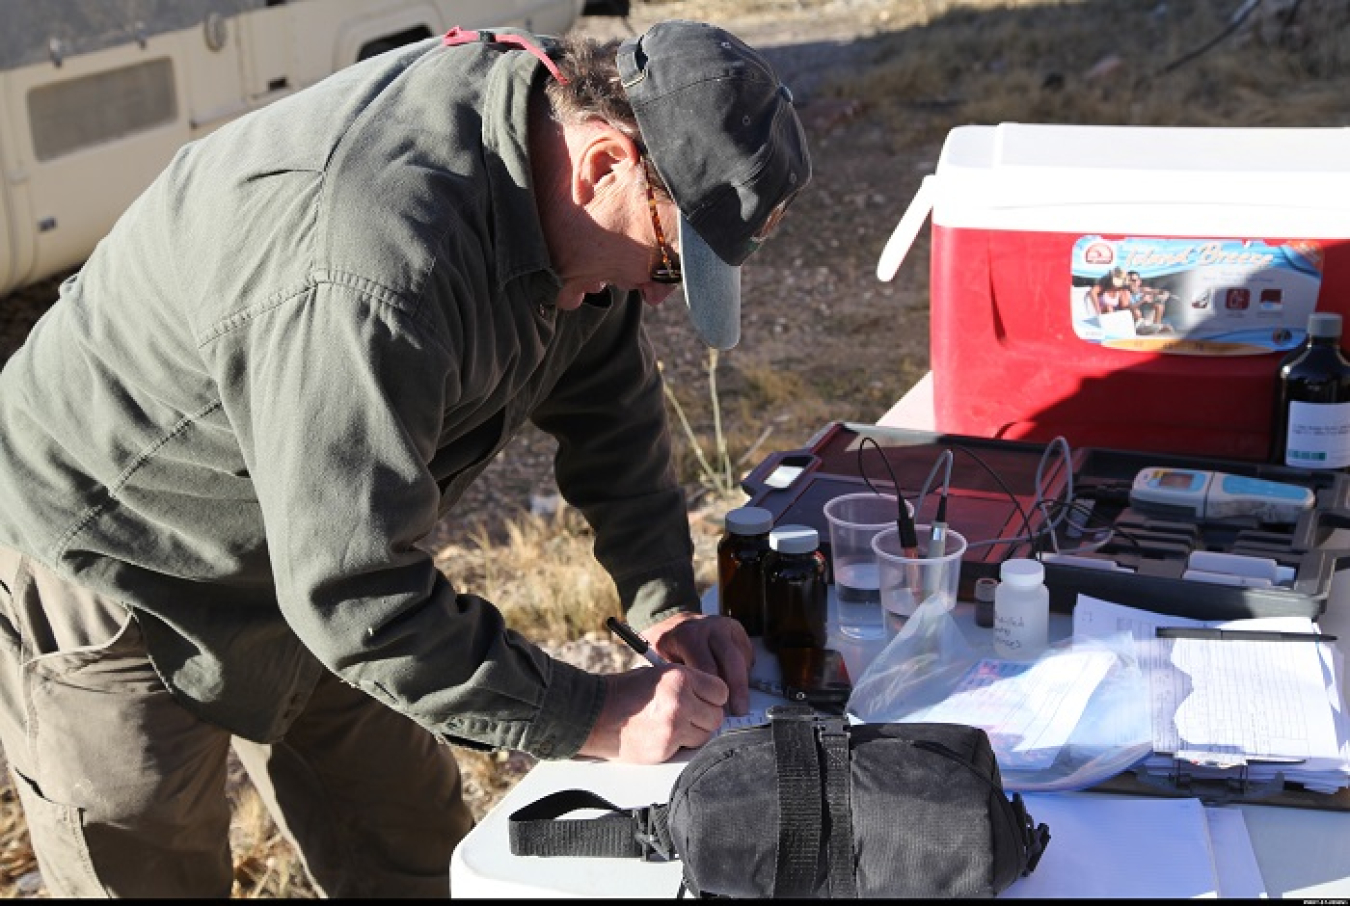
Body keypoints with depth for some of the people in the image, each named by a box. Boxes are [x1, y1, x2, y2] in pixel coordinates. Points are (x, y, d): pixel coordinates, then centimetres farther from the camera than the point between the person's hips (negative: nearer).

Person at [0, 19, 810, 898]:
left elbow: (609, 404, 1)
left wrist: (670, 609, -7)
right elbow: (351, 592, -35)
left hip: (306, 543, 8)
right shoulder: (372, 269, -40)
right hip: (110, 566, -8)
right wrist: (595, 718, -28)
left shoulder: (561, 113, -11)